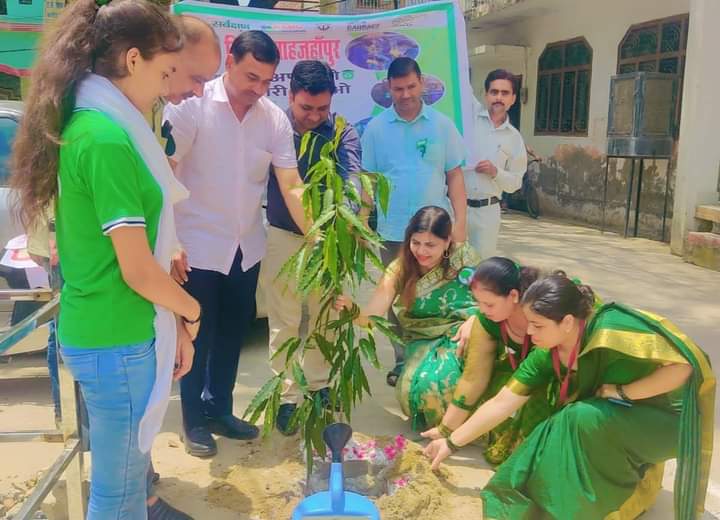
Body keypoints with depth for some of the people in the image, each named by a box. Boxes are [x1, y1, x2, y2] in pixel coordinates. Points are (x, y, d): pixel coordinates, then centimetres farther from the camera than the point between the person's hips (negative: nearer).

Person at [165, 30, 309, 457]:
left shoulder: (275, 119, -2)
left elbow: (292, 186, -4)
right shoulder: (191, 106, -14)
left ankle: (220, 410, 35)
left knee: (233, 334, 16)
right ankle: (194, 421, 26)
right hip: (199, 247, -4)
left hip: (247, 248, 5)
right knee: (197, 337, 7)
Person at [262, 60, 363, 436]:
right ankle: (286, 395, 18)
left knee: (323, 316, 15)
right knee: (284, 320, 5)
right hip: (283, 235, -1)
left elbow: (352, 174, -22)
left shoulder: (342, 131, -6)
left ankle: (318, 384, 34)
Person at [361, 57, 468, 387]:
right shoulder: (375, 129, 2)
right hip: (392, 230, 0)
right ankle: (403, 360, 23)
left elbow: (454, 176, 5)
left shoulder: (442, 125, 3)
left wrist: (460, 223, -2)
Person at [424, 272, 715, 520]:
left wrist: (622, 393, -25)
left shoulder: (609, 330, -32)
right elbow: (502, 403, -8)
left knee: (584, 419, -30)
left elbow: (683, 366, -28)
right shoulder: (546, 355, -12)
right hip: (606, 425, 6)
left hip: (660, 420, -6)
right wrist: (451, 443, -7)